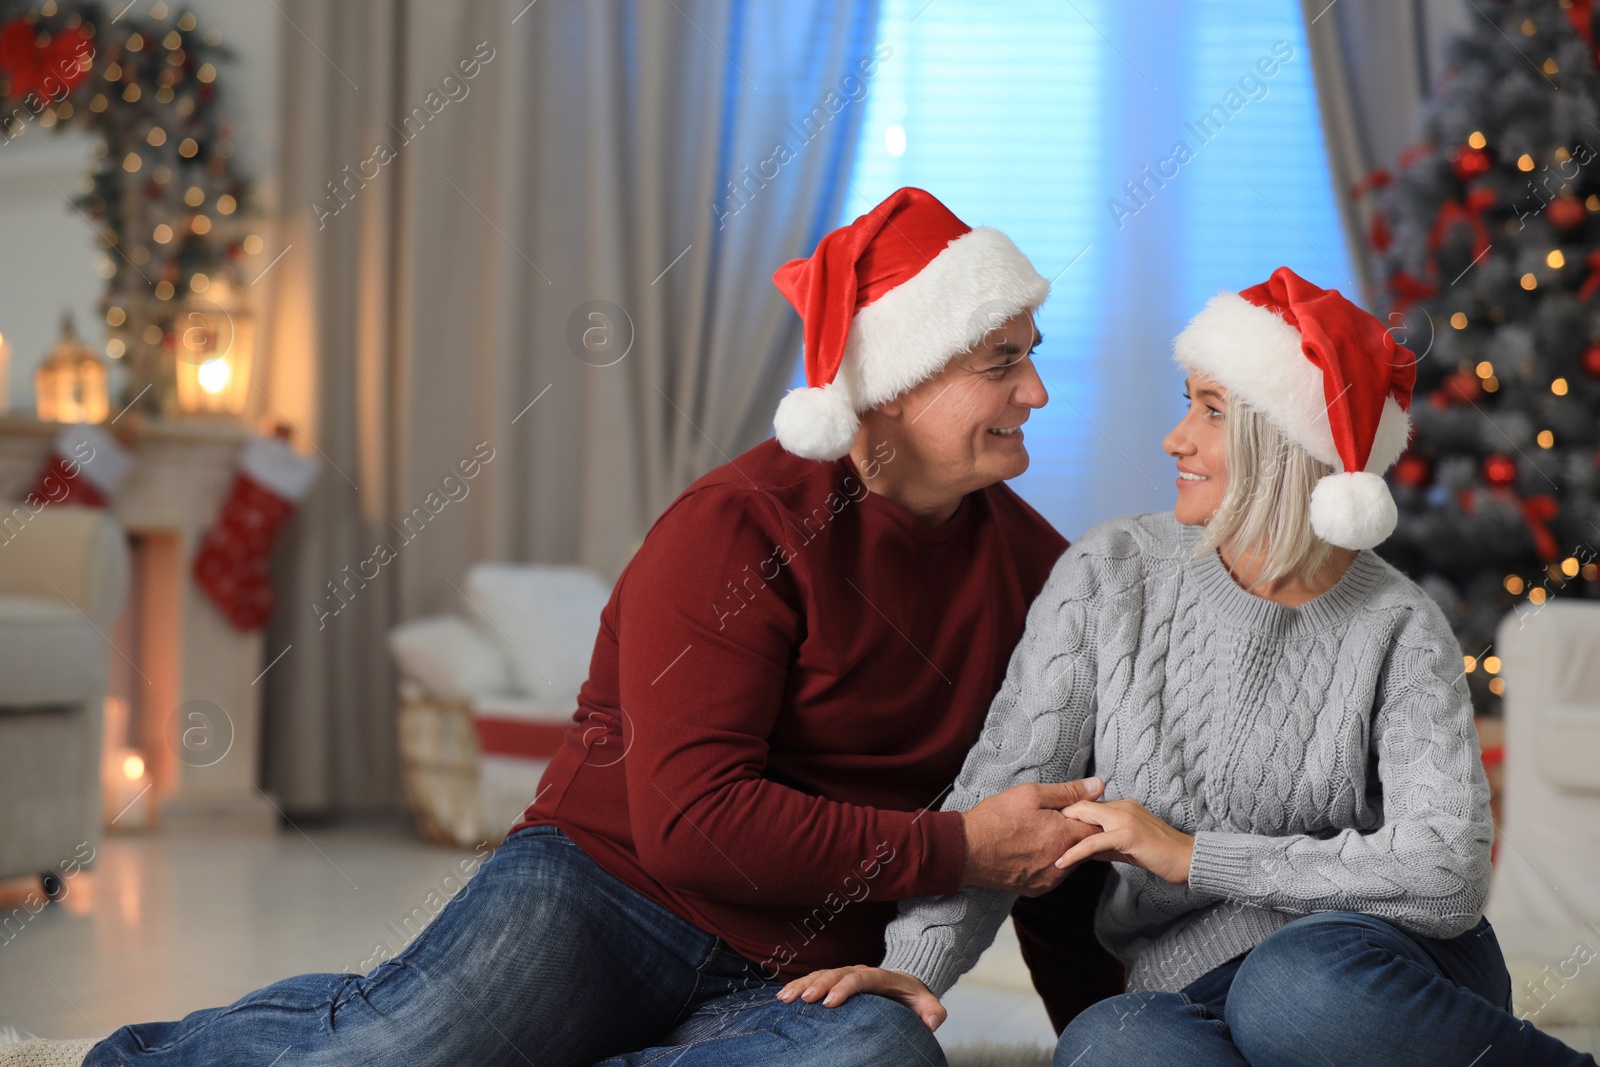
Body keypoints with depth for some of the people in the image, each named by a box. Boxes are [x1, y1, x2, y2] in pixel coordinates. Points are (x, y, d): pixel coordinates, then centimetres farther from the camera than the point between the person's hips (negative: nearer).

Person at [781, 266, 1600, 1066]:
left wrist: (1191, 854, -16)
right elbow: (1001, 792, 0)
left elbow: (1448, 874, -15)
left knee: (1302, 989, -41)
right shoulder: (1110, 575, 3)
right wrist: (915, 964, -16)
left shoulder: (1399, 630, -3)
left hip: (1394, 978, -3)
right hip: (1195, 995, 3)